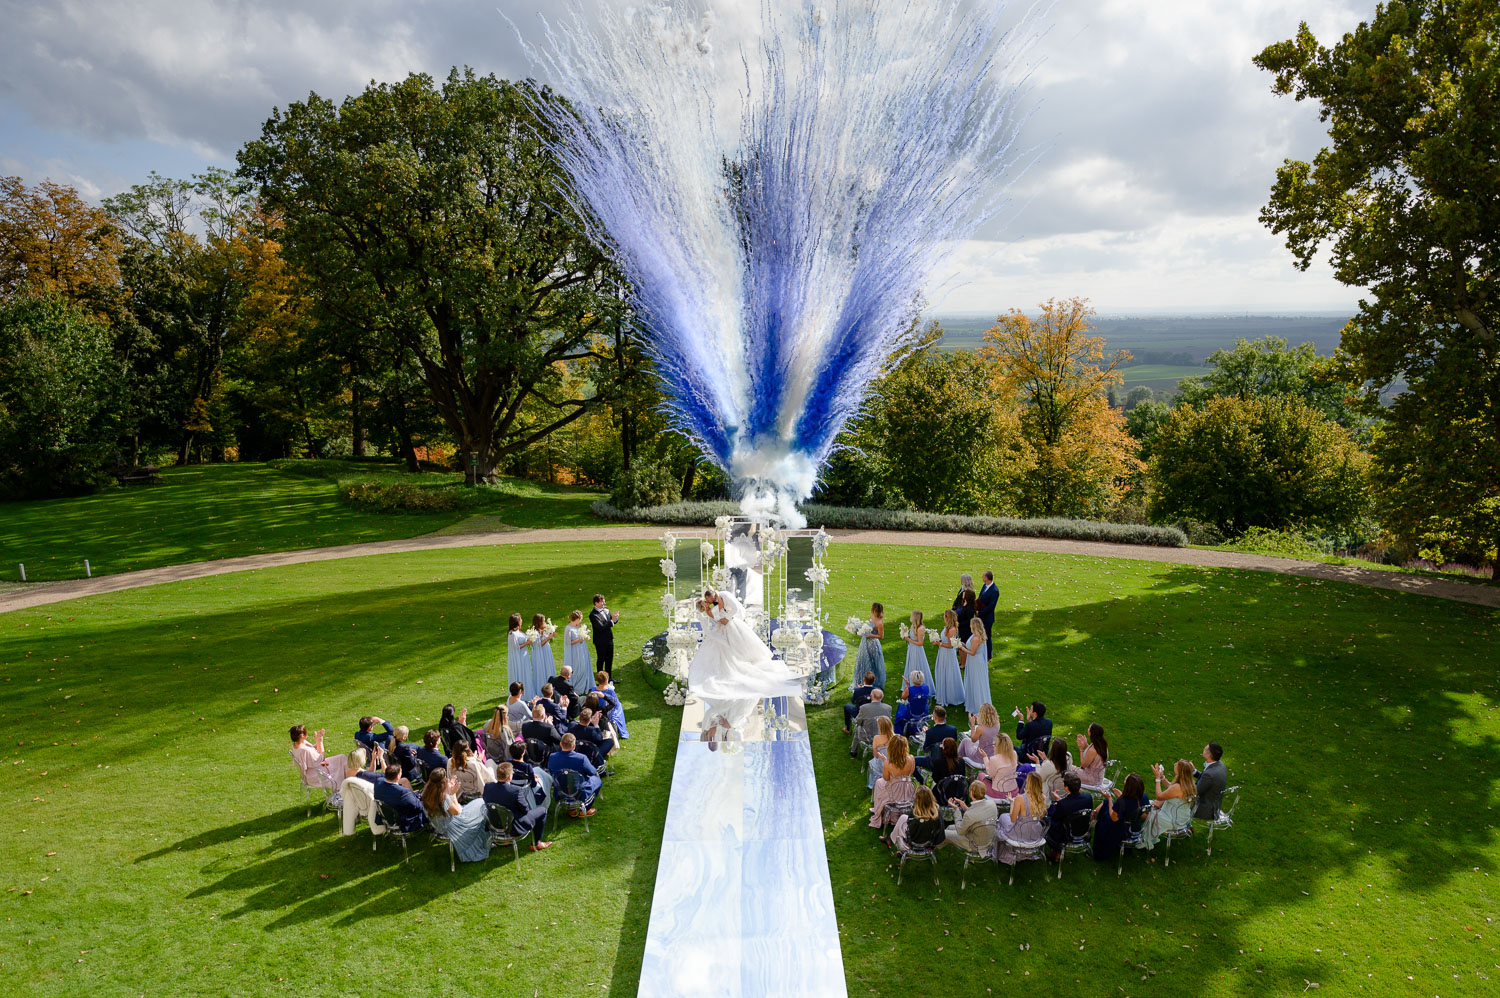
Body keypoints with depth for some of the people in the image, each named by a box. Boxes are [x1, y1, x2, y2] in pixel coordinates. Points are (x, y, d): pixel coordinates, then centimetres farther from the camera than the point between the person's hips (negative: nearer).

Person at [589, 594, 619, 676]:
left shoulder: (606, 609, 3)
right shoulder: (593, 615, -21)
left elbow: (612, 622, 8)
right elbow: (601, 627, -27)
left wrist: (615, 618, -14)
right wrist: (612, 621, -27)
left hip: (609, 639, 7)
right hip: (600, 642, -7)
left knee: (609, 660, 17)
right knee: (601, 660, 7)